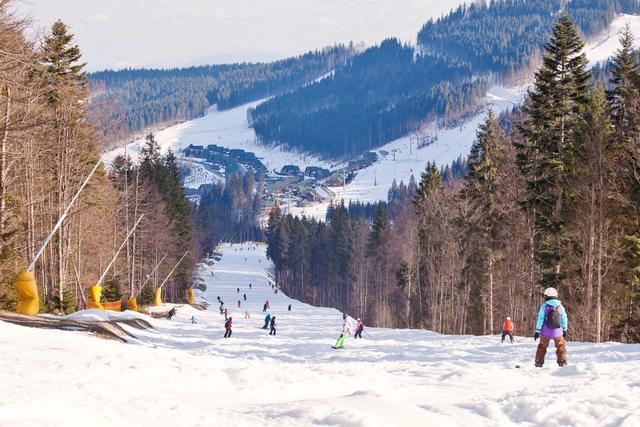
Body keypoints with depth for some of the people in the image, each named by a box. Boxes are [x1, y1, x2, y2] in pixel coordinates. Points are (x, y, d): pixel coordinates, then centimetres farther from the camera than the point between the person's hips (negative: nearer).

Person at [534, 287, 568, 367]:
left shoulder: (544, 306, -9)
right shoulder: (560, 306, -1)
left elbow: (540, 319, -9)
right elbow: (564, 319, 6)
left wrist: (537, 331, -5)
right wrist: (564, 330, 17)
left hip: (545, 332, -1)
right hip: (557, 332, 1)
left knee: (542, 347, 15)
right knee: (561, 347, 17)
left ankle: (539, 362, 14)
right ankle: (562, 362, 10)